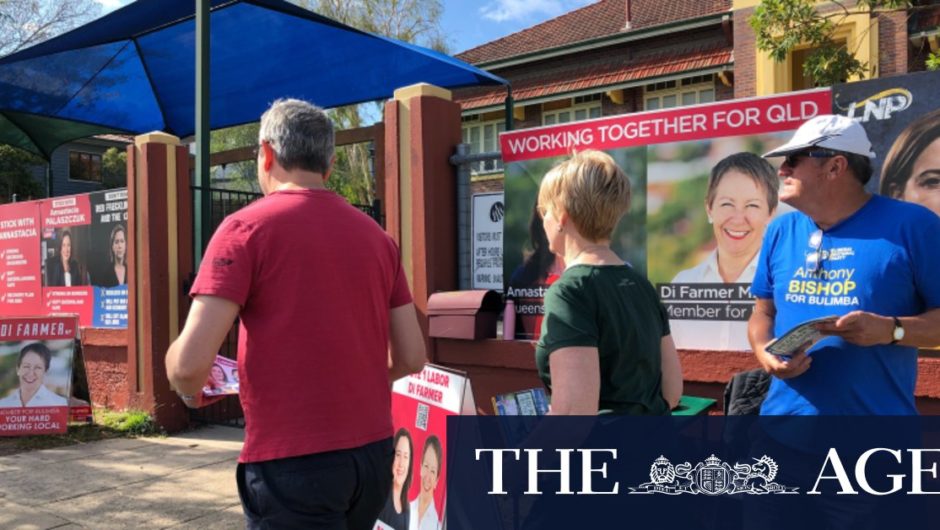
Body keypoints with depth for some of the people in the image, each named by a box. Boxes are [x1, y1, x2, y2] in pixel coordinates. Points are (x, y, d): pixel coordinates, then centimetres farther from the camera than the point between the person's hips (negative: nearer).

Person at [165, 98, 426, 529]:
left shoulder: (246, 227, -8)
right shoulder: (375, 234, 6)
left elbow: (190, 362, -15)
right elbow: (412, 358, 8)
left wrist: (190, 392, 7)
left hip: (293, 460, -6)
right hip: (374, 451, 6)